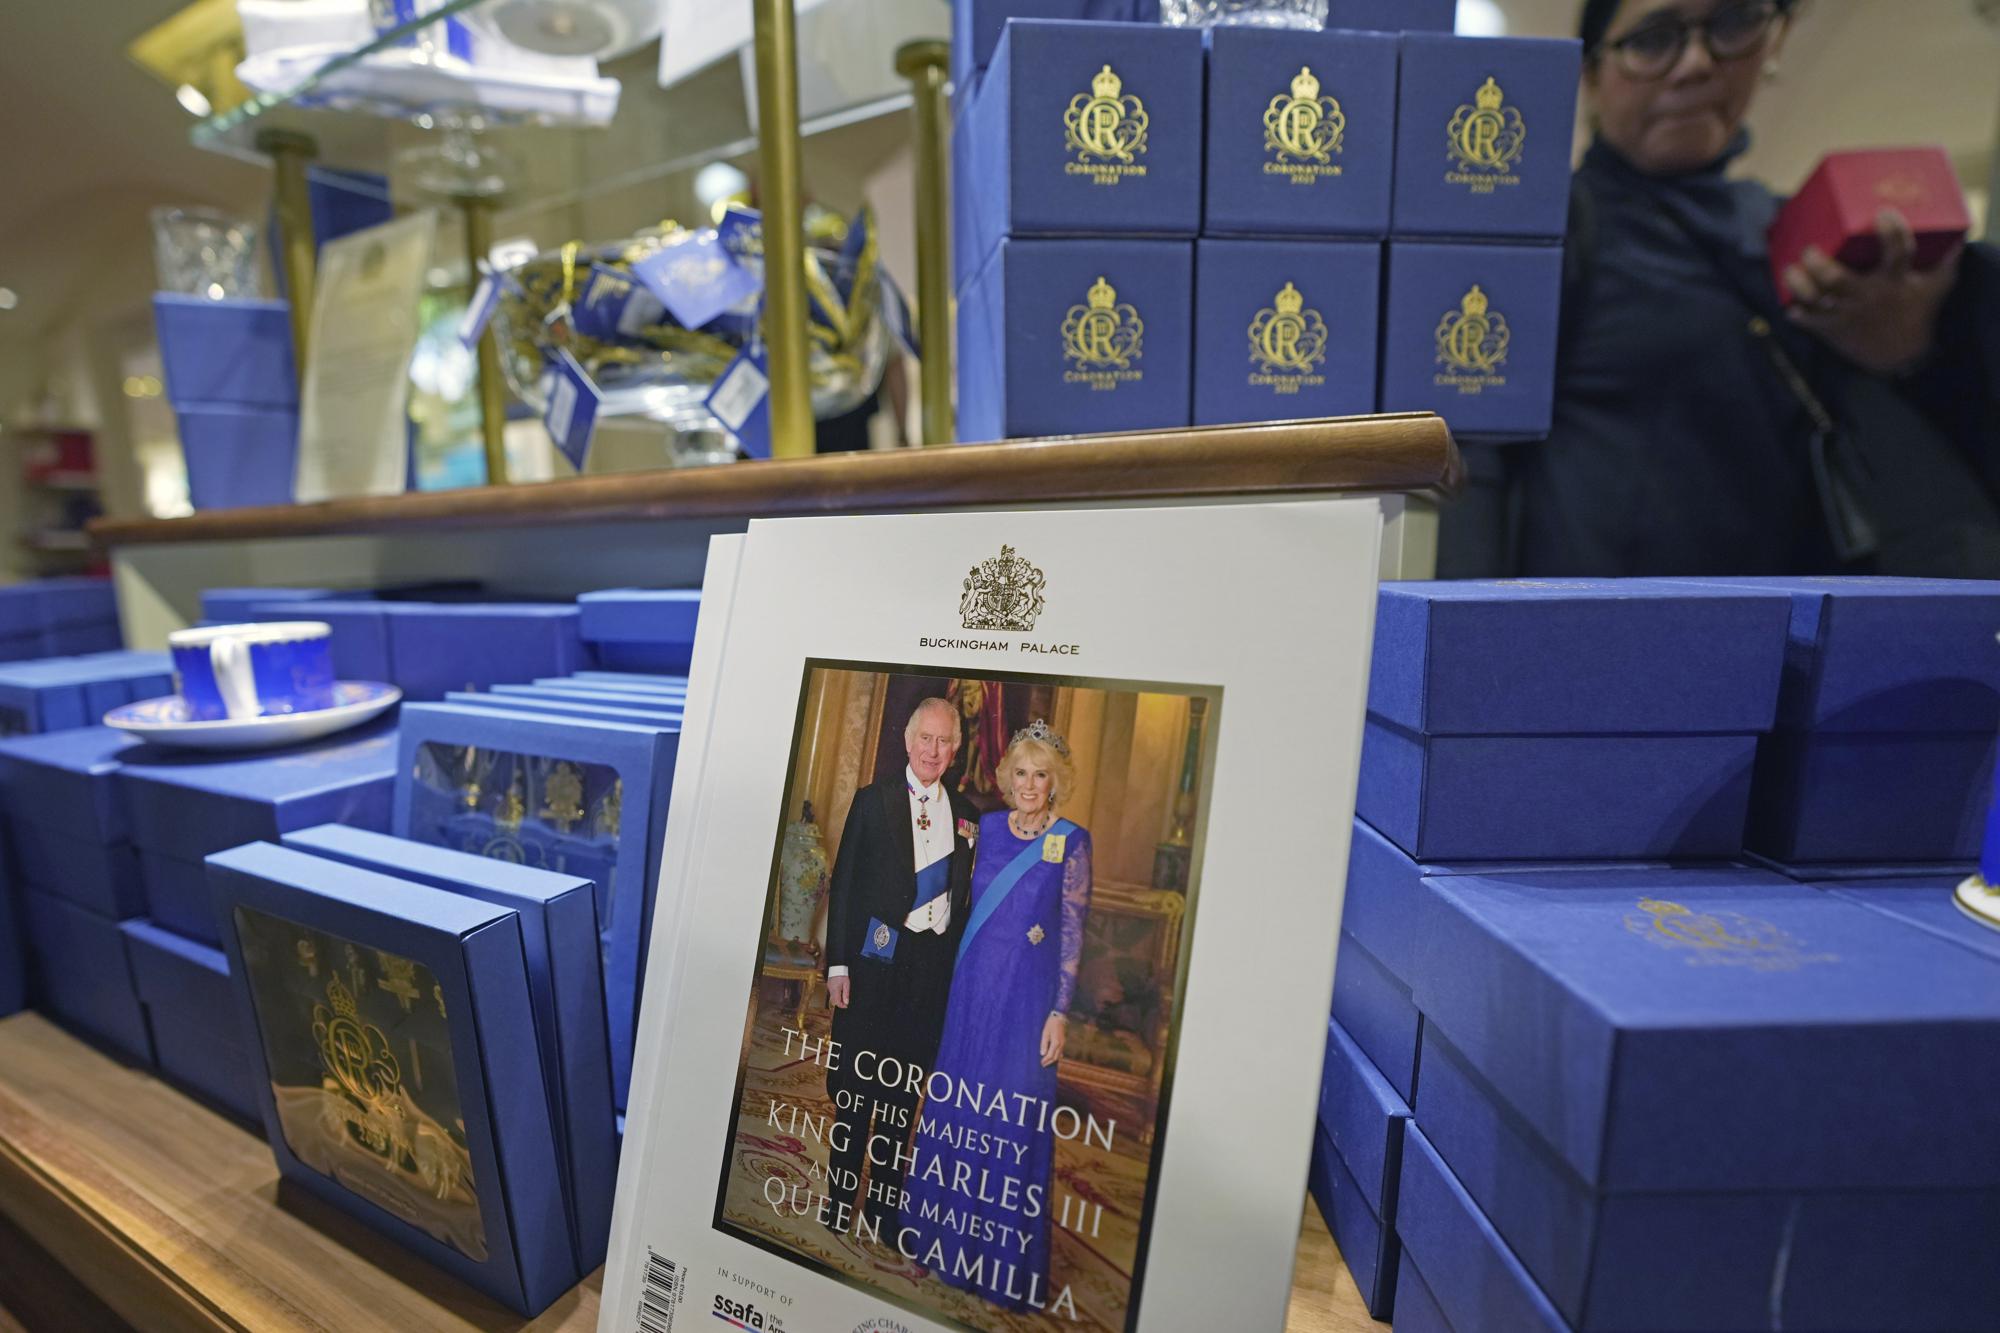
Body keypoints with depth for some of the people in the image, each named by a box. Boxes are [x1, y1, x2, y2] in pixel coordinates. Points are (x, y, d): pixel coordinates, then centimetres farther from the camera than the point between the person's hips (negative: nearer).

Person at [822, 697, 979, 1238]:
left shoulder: (964, 814, 8)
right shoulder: (873, 800, 0)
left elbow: (963, 894, 9)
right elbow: (843, 884, -2)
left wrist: (959, 966, 2)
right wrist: (838, 964, -6)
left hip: (933, 965, 3)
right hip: (875, 959, -2)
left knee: (905, 1091, 12)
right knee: (856, 1086, 6)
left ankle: (882, 1208, 28)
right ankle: (839, 1207, 24)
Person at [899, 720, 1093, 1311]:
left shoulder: (1072, 841, -8)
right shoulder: (985, 827, 3)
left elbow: (1073, 933, -7)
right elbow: (969, 904, 10)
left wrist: (1060, 1012, -9)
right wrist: (953, 979, 7)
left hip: (1028, 994, -4)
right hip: (972, 984, 4)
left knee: (1017, 1120, 7)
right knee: (955, 1107, 15)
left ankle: (1007, 1259, 28)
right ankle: (946, 1235, 36)